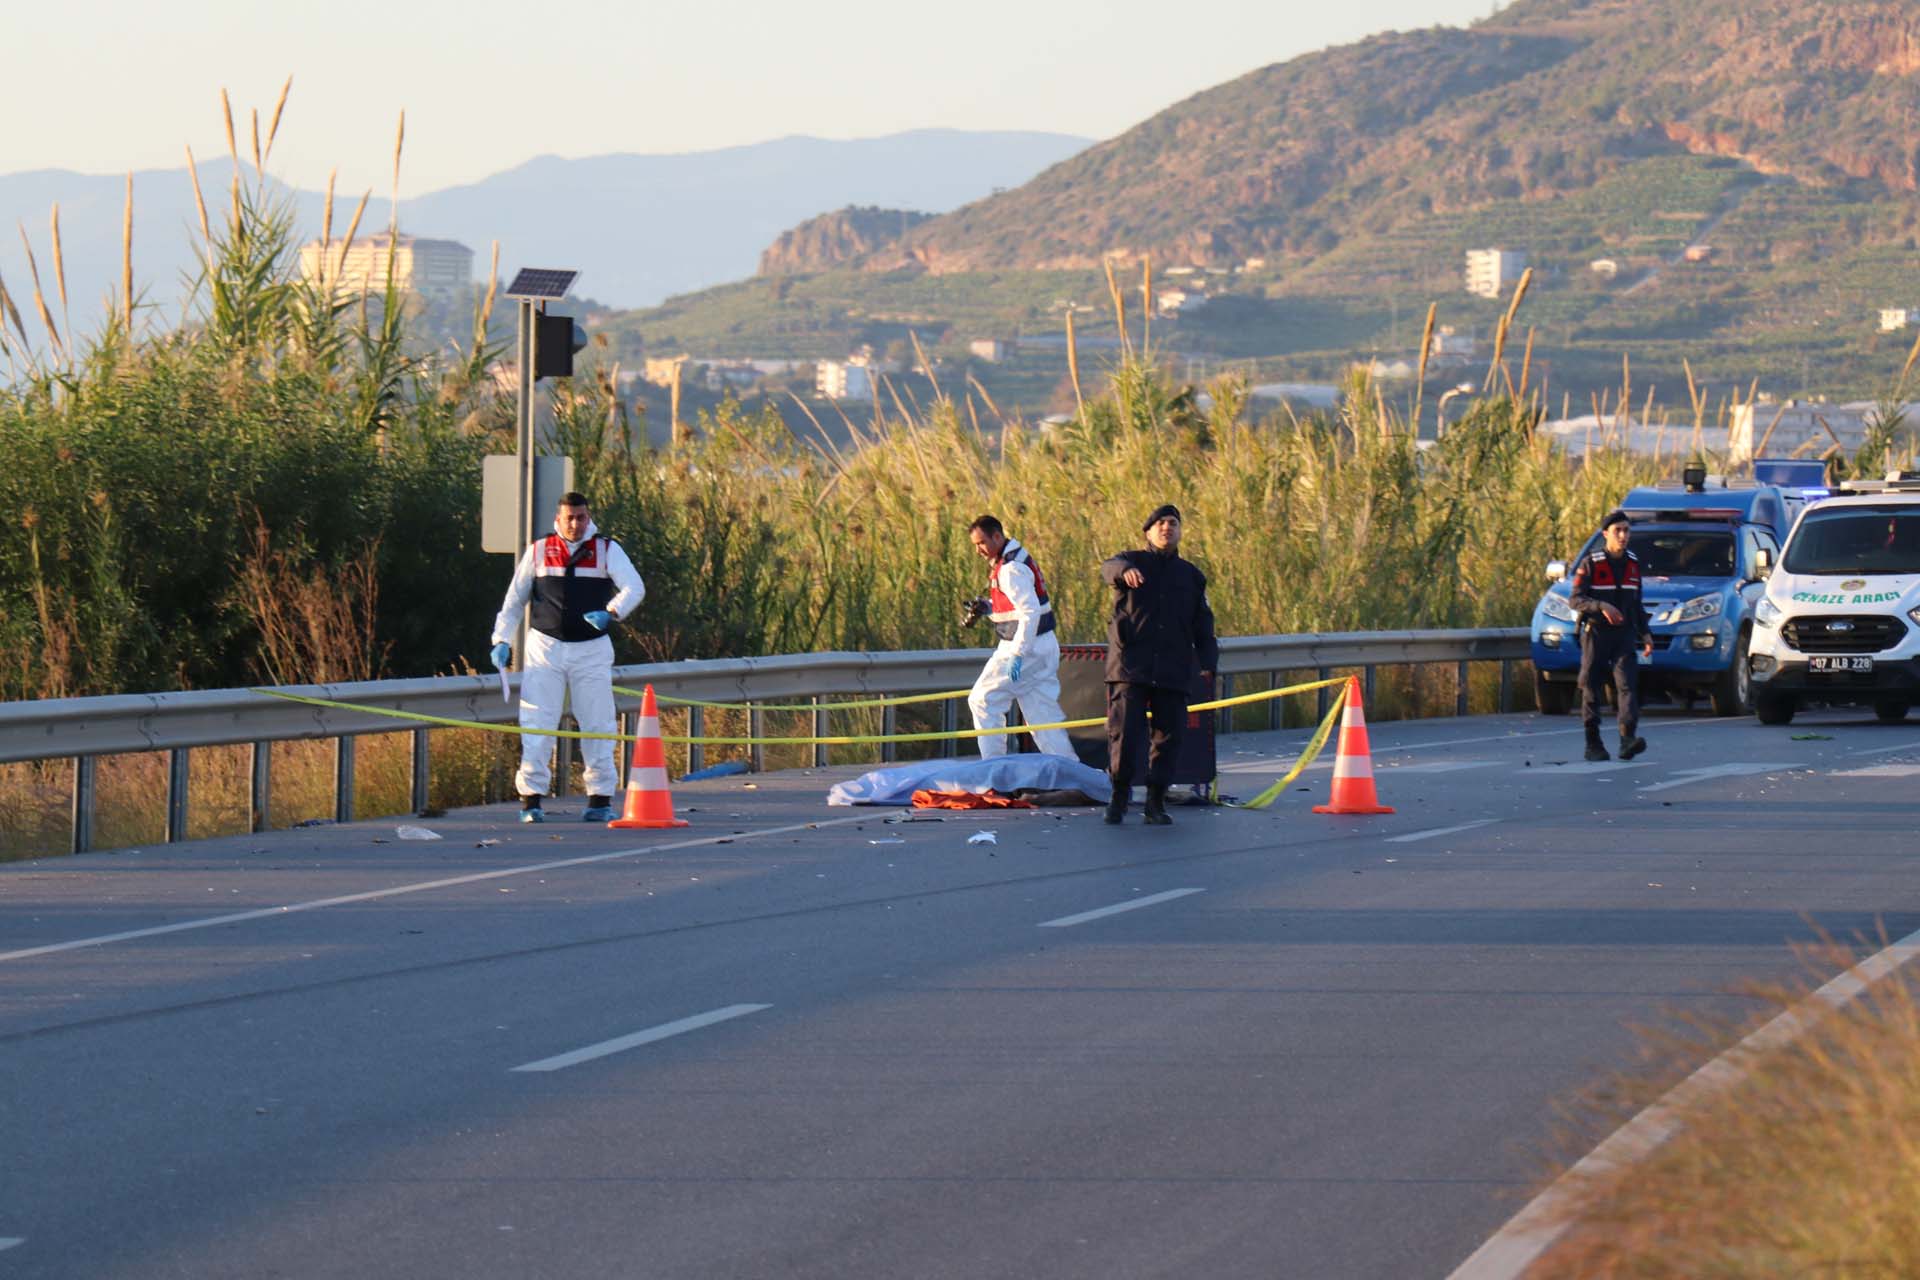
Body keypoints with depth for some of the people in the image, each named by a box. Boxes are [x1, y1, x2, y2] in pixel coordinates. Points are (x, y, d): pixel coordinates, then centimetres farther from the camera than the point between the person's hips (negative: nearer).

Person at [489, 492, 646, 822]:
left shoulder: (607, 550, 2)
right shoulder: (539, 552, 6)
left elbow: (635, 588, -10)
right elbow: (515, 599, 13)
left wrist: (611, 612, -28)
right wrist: (502, 639, 5)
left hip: (591, 649, 0)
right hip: (545, 647, 0)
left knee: (598, 725, 1)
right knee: (536, 723, -6)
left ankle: (601, 798, 9)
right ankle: (530, 798, -3)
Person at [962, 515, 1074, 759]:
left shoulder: (1011, 568, -17)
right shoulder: (1009, 561, 15)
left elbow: (1030, 612, -25)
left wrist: (1017, 654, -26)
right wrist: (985, 607, 9)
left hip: (1027, 647, -10)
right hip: (1043, 647, 10)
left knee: (983, 700, -2)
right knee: (1043, 712, 9)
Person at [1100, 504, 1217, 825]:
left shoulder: (1192, 576, 18)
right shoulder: (1133, 561, 8)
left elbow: (1203, 626, 17)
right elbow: (1109, 569, -17)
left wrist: (1208, 662, 1)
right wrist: (1125, 571, -42)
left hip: (1173, 672, 3)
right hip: (1130, 667, -3)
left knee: (1168, 736, 1)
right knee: (1124, 733, -8)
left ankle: (1156, 802, 11)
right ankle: (1119, 797, 6)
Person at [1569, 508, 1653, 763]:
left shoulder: (1633, 564, 13)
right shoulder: (1591, 564, -3)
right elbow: (1575, 599, -9)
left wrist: (1646, 634, 14)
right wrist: (1601, 606, -25)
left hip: (1624, 635, 3)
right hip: (1596, 634, -3)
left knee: (1627, 684, -14)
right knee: (1592, 689, 0)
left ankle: (1628, 740, -26)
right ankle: (1593, 744, 8)